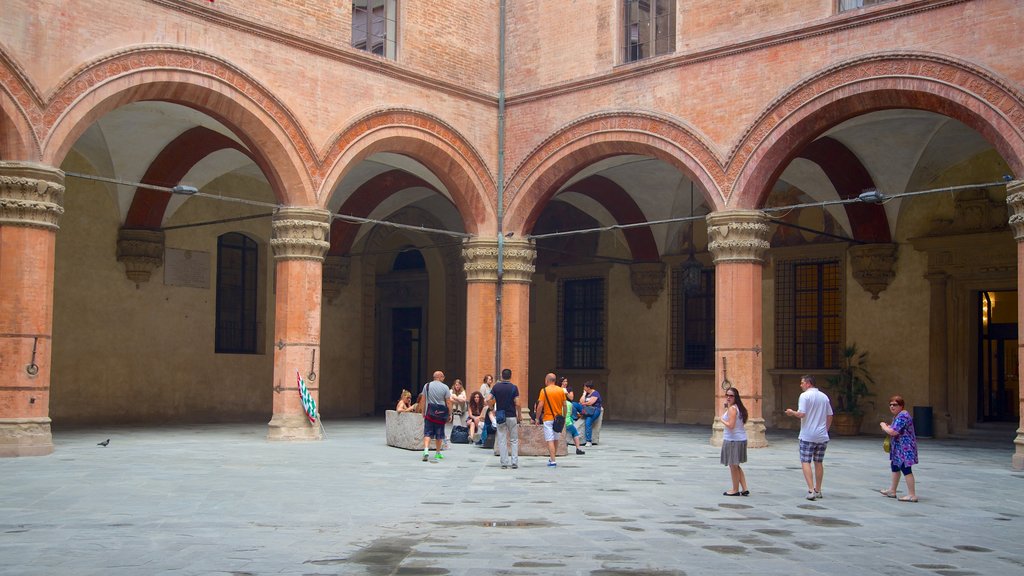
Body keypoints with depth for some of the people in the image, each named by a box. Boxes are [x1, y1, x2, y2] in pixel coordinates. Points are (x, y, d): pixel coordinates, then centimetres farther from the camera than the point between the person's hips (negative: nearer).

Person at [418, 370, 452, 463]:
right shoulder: (445, 387, -3)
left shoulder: (427, 386, 2)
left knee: (427, 432, 1)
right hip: (441, 414, -1)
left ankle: (426, 450, -18)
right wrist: (450, 414, 4)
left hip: (429, 413, 1)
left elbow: (423, 400, 3)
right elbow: (448, 402, -4)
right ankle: (438, 453, 20)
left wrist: (423, 412, 11)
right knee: (439, 434, 11)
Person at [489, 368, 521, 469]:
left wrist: (492, 409, 11)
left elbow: (489, 400, -5)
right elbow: (517, 404, -11)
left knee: (502, 441, 5)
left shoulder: (496, 387, 1)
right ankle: (514, 462, 2)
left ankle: (504, 463, 4)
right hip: (512, 416, -1)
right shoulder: (513, 387, -6)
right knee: (514, 440, 9)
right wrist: (519, 416, 1)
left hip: (500, 416, 1)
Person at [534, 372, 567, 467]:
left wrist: (538, 418, -3)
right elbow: (564, 405, 6)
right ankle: (553, 458, 30)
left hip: (548, 419, -4)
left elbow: (540, 406, -13)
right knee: (556, 439, 18)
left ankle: (553, 461, -8)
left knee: (550, 440, -3)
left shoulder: (544, 391, -9)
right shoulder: (561, 390, 3)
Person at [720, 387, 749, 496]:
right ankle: (744, 489, 18)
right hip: (741, 439, 10)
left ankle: (735, 490, 14)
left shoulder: (732, 408, -17)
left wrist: (722, 420, -8)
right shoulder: (738, 407, 12)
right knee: (736, 466, 19)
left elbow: (731, 425, -25)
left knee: (733, 466, 4)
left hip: (733, 440, -10)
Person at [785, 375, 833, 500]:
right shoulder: (824, 396, 10)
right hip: (822, 436, 6)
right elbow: (830, 416, 14)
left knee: (805, 462, -2)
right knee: (819, 463, 14)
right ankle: (818, 491, 20)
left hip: (808, 436, -6)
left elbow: (801, 414, -19)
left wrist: (792, 412, 0)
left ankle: (811, 490, -13)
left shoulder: (805, 395, -10)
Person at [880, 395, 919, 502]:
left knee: (906, 469, -10)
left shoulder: (902, 416, -20)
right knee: (895, 467, 20)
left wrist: (884, 426, -9)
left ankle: (912, 495, -8)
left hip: (905, 447, -11)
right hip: (899, 448, 11)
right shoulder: (897, 416, 14)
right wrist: (888, 427, 6)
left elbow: (893, 432, -26)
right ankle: (892, 491, 33)